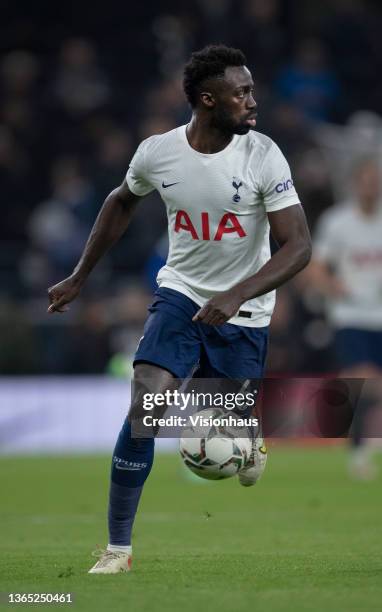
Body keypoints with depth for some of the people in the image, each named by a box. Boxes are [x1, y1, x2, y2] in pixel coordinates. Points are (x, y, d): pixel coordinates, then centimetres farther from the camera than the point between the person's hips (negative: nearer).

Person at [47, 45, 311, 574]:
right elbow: (122, 202, 13)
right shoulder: (157, 153, -10)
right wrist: (80, 277, 15)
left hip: (243, 312, -1)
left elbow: (298, 247, -20)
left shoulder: (262, 156, -18)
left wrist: (235, 295, -33)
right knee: (144, 405, -19)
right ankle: (118, 547, -10)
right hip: (182, 292, 1)